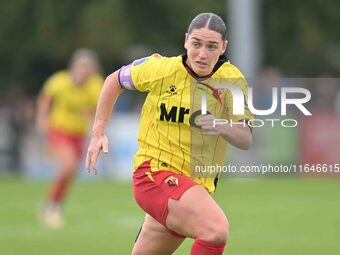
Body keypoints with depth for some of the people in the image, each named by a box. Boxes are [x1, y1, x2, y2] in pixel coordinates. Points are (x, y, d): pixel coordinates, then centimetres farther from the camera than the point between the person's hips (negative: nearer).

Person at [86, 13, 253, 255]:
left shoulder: (232, 79, -4)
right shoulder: (161, 69, -6)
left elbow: (246, 139, -11)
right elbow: (115, 80, 12)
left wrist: (222, 127, -33)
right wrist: (98, 132, 6)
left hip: (197, 186, 4)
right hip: (155, 172, -4)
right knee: (217, 228, -30)